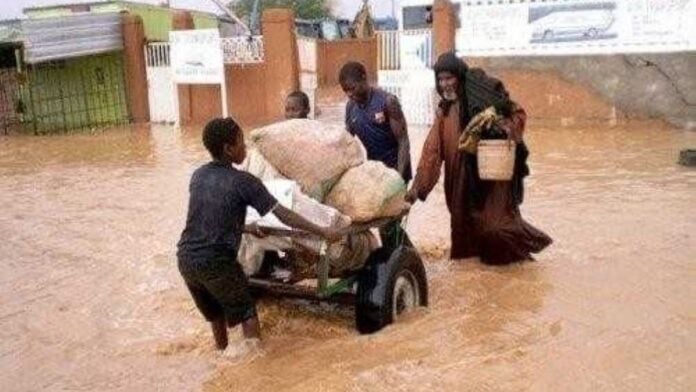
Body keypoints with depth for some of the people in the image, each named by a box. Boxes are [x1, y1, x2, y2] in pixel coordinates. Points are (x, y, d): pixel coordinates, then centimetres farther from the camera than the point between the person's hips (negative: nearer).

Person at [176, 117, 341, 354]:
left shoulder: (198, 175, 9)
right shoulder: (243, 181, -9)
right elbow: (284, 216, -8)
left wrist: (245, 227, 34)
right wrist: (323, 232, -1)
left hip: (186, 259, 7)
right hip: (217, 262, -6)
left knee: (215, 312, 26)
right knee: (246, 313, 11)